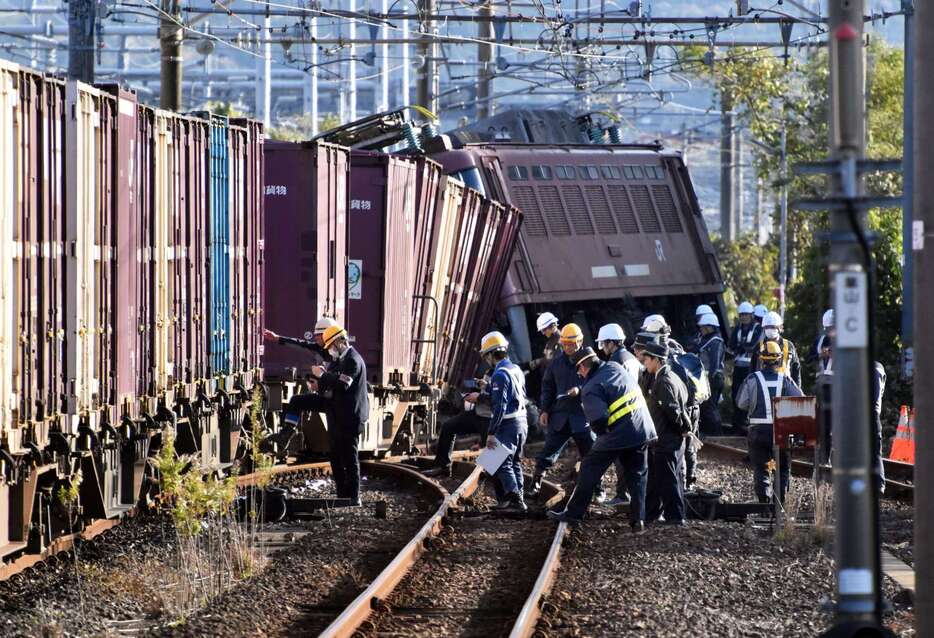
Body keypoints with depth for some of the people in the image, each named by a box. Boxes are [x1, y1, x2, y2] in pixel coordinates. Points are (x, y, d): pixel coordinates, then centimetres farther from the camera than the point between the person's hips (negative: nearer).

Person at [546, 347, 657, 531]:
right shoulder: (615, 367, 6)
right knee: (637, 477, 14)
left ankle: (573, 514, 13)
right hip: (643, 431, 6)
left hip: (617, 435, -6)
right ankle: (638, 520, 9)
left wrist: (603, 433, 1)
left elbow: (599, 422, -21)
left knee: (589, 470, 9)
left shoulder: (591, 388, -12)